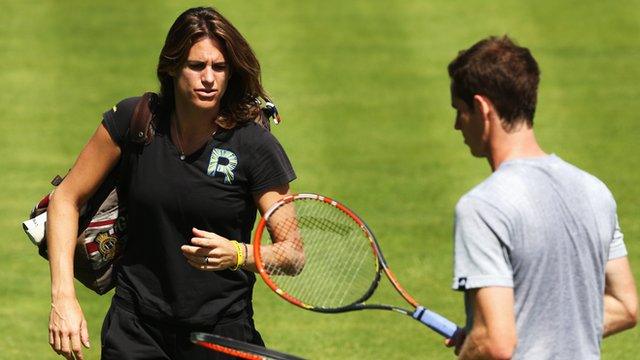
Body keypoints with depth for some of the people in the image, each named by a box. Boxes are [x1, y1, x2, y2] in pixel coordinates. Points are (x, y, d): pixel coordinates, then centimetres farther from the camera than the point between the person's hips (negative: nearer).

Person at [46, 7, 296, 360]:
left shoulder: (255, 147, -13)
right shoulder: (131, 120, -8)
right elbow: (67, 198, 1)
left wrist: (236, 254, -32)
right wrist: (63, 297, -9)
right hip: (136, 329, 1)